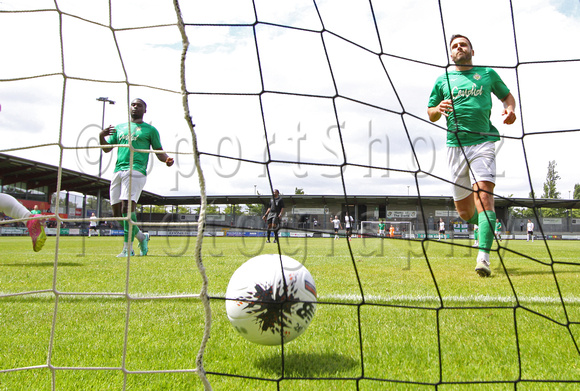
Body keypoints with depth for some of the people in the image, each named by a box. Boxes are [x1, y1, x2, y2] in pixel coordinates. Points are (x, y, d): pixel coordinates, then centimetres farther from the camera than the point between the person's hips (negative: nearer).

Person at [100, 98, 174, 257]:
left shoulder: (150, 129, 14)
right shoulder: (120, 128, 26)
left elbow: (159, 152, 11)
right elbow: (107, 149, 22)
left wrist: (166, 159, -12)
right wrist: (101, 136, 1)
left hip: (136, 171, -5)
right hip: (118, 171, 5)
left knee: (127, 207, -19)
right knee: (117, 212, 2)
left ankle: (128, 248, -13)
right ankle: (141, 236, 21)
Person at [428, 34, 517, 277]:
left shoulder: (488, 74, 14)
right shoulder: (442, 80, 15)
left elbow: (507, 95, 26)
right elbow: (430, 114, 18)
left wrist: (510, 109, 3)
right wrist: (438, 109, -6)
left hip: (483, 141, -2)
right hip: (455, 145, 2)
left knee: (484, 194, -22)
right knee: (463, 210, 4)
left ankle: (483, 256, -26)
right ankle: (485, 224, 39)